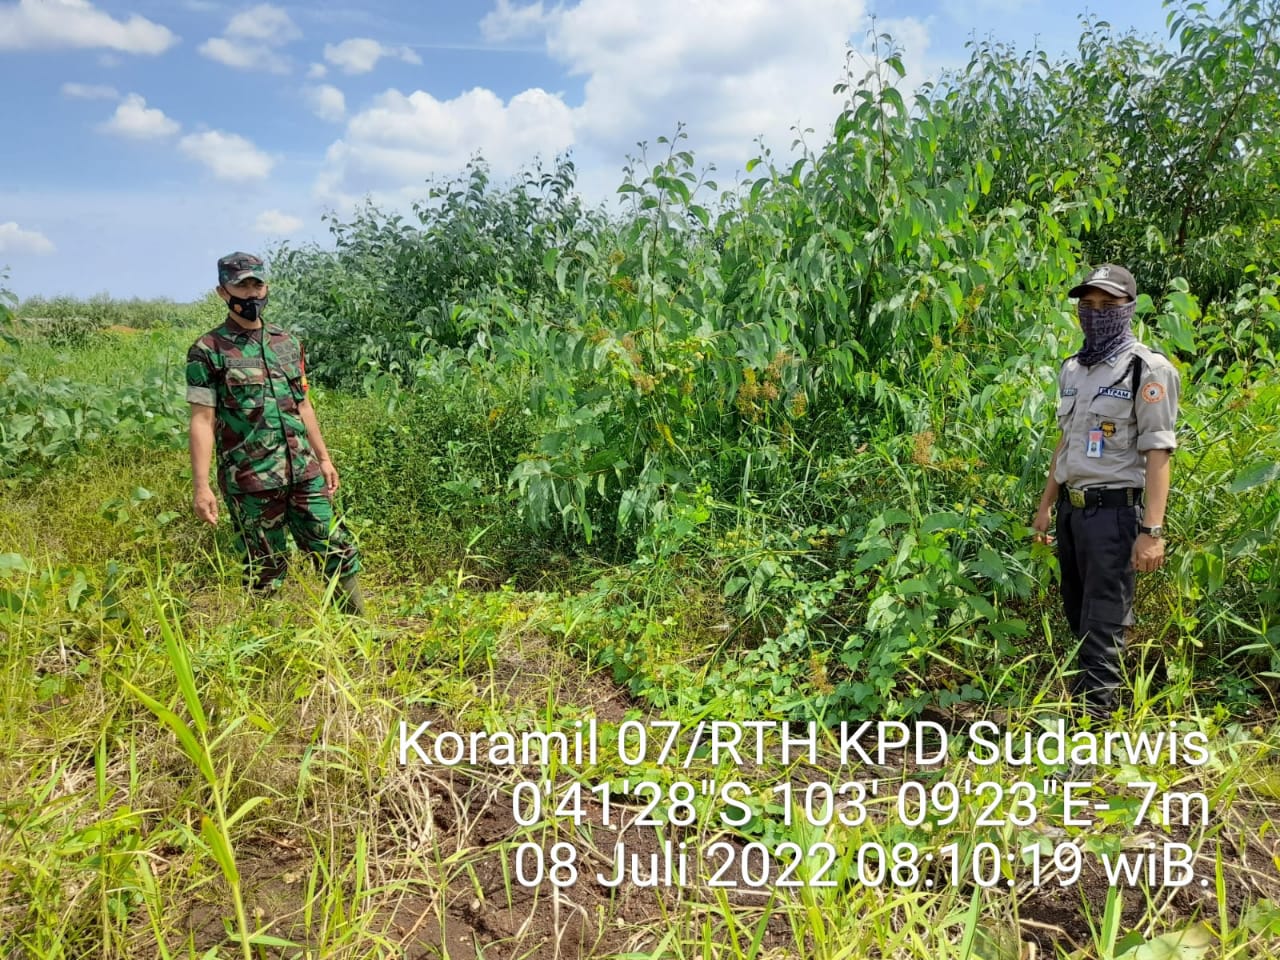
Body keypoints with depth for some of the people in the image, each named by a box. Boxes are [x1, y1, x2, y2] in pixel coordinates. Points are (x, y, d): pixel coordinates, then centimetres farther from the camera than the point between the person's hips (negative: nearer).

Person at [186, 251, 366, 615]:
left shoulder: (288, 344, 11)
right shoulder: (208, 351, -5)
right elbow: (202, 420, -9)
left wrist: (323, 457, 17)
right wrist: (201, 486, -15)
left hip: (304, 473, 5)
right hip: (250, 481, -5)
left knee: (338, 554, 7)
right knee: (266, 571, 6)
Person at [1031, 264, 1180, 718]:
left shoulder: (1148, 370, -9)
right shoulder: (1073, 369, 13)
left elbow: (1158, 454, -14)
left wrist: (1151, 530, -20)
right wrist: (1045, 505, 18)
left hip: (1113, 510, -7)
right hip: (1071, 508, 8)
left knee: (1102, 624, -5)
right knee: (1077, 614, 15)